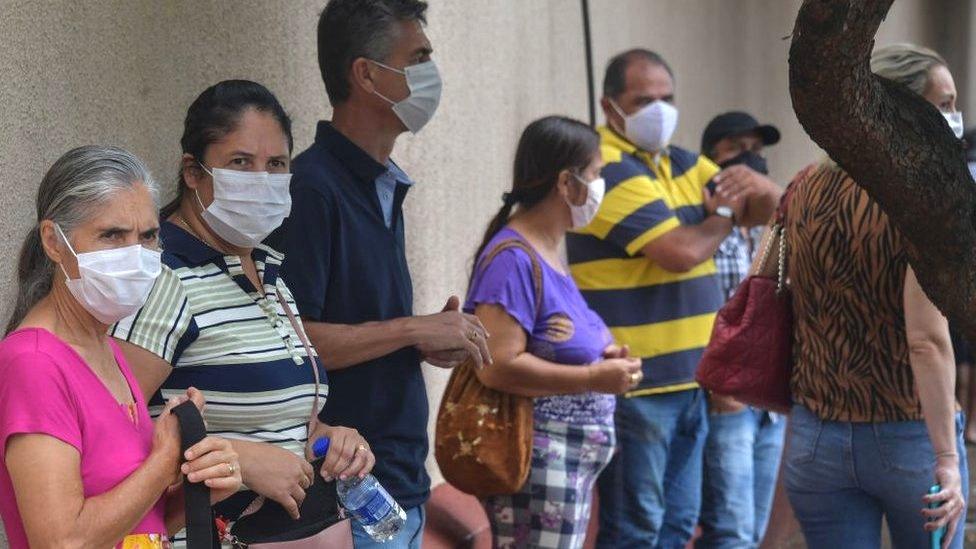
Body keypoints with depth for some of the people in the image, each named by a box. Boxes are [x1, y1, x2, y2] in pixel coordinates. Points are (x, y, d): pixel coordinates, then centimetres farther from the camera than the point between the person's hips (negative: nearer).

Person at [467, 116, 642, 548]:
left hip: (572, 463, 10)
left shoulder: (547, 253, 12)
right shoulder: (513, 259, -17)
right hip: (539, 466, -10)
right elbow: (498, 367, -26)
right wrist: (595, 378, -20)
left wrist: (603, 355, 7)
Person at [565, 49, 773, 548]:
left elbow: (770, 203, 9)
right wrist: (724, 215, -2)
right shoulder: (609, 172, -14)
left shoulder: (681, 164, 13)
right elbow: (682, 252, -23)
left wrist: (745, 187, -14)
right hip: (633, 386, -9)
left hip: (688, 379, 9)